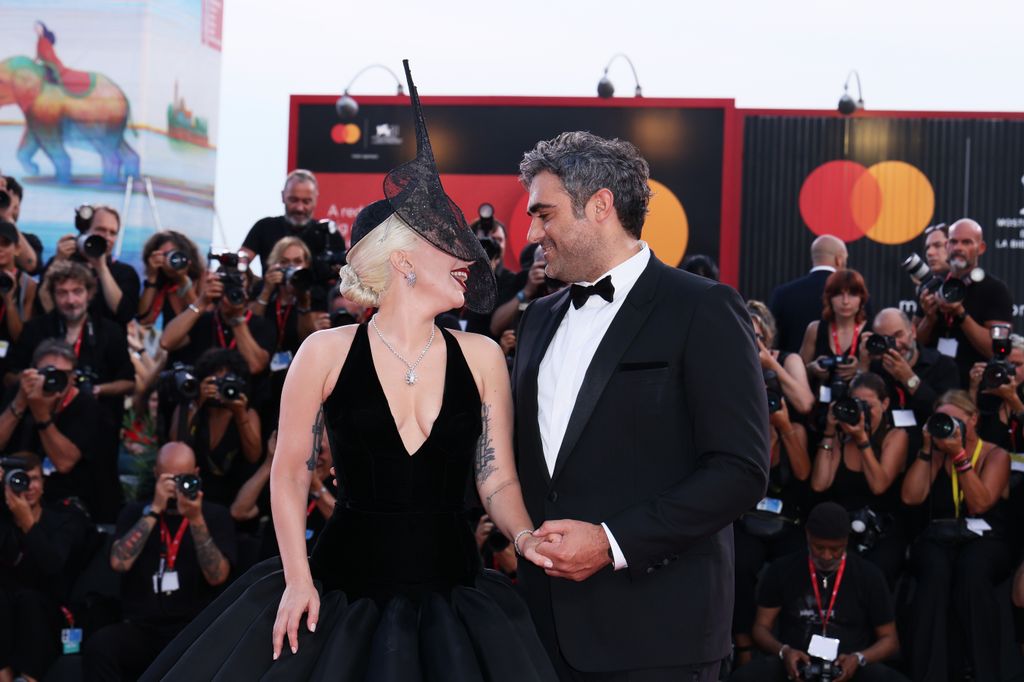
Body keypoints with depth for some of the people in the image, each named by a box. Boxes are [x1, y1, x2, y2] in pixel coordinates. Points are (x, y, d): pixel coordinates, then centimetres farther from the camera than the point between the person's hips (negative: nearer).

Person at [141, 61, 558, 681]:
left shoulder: (481, 357, 2)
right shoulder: (327, 353, -3)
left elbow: (497, 478, 4)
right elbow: (291, 474, 2)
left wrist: (525, 536, -15)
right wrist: (298, 579, -6)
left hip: (450, 596, 2)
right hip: (341, 589, -2)